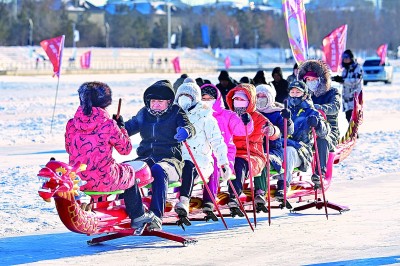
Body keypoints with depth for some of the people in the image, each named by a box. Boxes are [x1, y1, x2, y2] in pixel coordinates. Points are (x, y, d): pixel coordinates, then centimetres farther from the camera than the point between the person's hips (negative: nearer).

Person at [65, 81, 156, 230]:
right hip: (104, 181, -5)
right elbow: (125, 149, -4)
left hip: (76, 180, 5)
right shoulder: (109, 125, -15)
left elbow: (68, 148, 13)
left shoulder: (71, 124, -2)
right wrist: (121, 128, 10)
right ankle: (137, 216, 36)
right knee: (130, 173, 28)